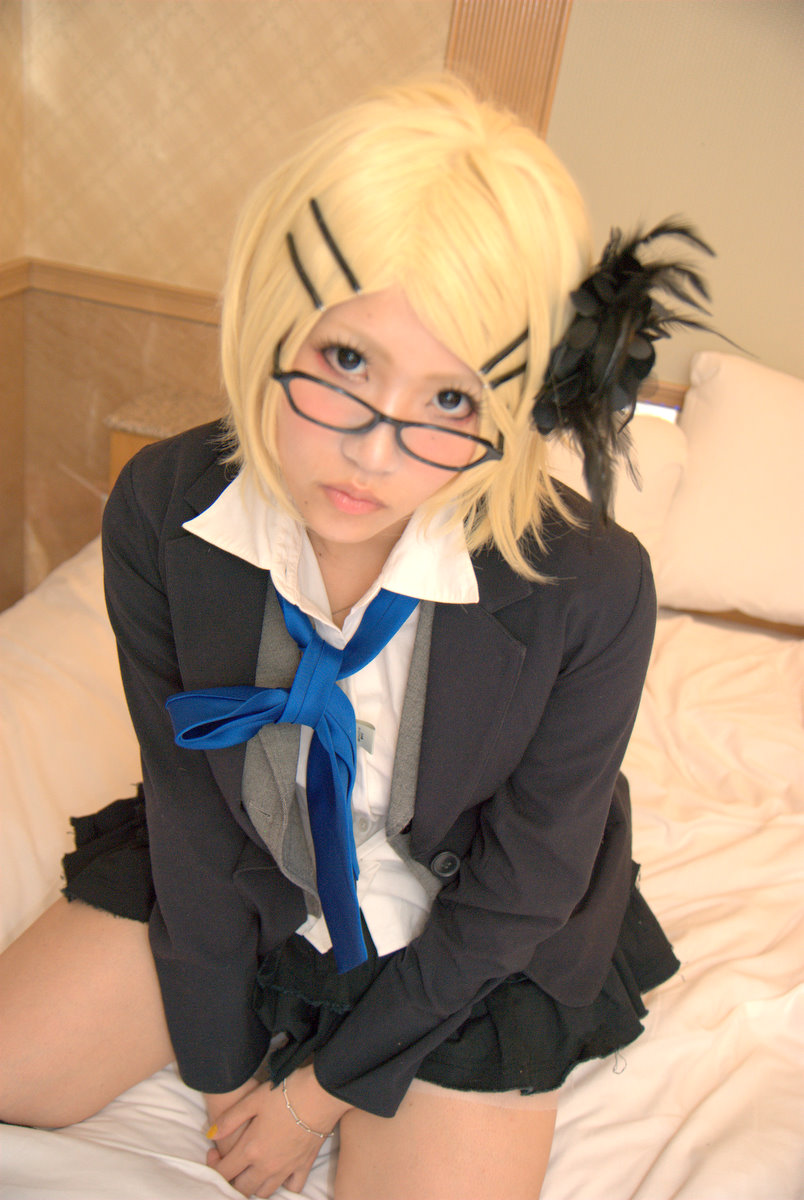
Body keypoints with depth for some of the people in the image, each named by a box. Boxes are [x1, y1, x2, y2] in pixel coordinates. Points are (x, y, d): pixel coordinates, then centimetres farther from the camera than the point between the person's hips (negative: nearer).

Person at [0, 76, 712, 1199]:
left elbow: (516, 898, -18)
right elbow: (190, 806, -11)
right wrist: (222, 1062, -3)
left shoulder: (591, 590, -33)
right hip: (244, 883, 3)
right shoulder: (159, 514, -24)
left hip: (462, 946, -1)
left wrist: (327, 1087, -9)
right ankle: (283, 1008, 24)